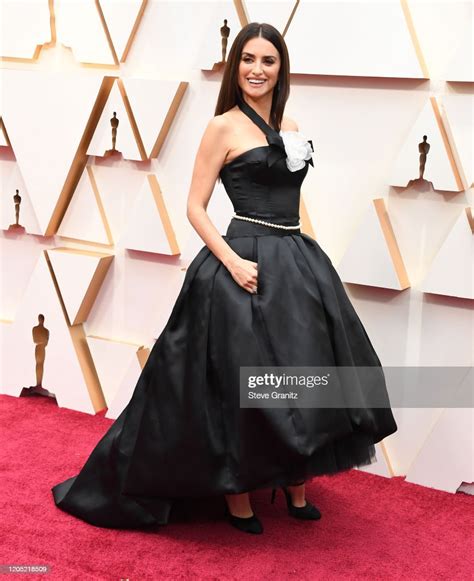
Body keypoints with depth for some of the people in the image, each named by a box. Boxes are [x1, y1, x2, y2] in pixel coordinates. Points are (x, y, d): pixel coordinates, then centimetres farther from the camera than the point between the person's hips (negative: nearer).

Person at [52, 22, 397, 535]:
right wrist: (232, 262, -19)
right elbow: (195, 207, -7)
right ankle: (237, 497, 16)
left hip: (297, 261, 7)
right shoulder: (223, 126, -5)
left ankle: (293, 484, 26)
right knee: (242, 386, -1)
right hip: (247, 265, -7)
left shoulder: (289, 127, 13)